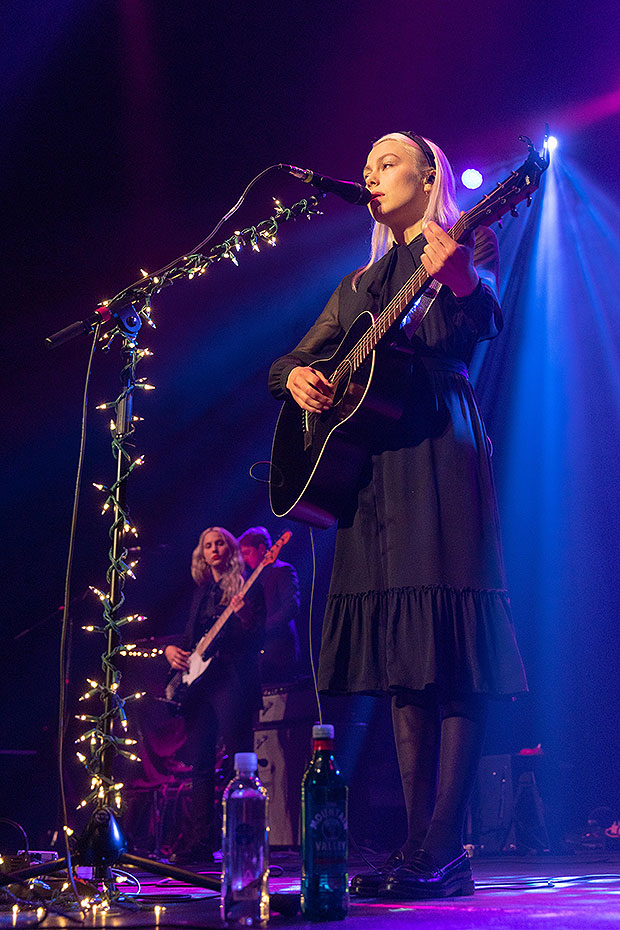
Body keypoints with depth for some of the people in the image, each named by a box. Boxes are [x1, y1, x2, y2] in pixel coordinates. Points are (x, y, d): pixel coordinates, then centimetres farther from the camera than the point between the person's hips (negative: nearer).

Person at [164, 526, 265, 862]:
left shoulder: (248, 588, 3)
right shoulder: (201, 592, 22)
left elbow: (259, 636, -5)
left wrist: (244, 617, -24)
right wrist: (172, 649, 7)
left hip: (232, 680, -7)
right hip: (198, 681, 7)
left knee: (237, 762, -10)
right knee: (200, 763, 4)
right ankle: (201, 842, 7)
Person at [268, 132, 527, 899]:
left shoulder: (469, 246, 10)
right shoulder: (360, 284, 27)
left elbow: (483, 324, -12)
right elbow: (288, 361, 26)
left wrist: (458, 279, -33)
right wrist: (297, 378, 2)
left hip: (437, 447, -6)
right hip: (368, 456, 6)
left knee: (451, 643, -14)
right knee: (401, 653, 0)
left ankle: (440, 853, -16)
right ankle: (419, 846, 1)